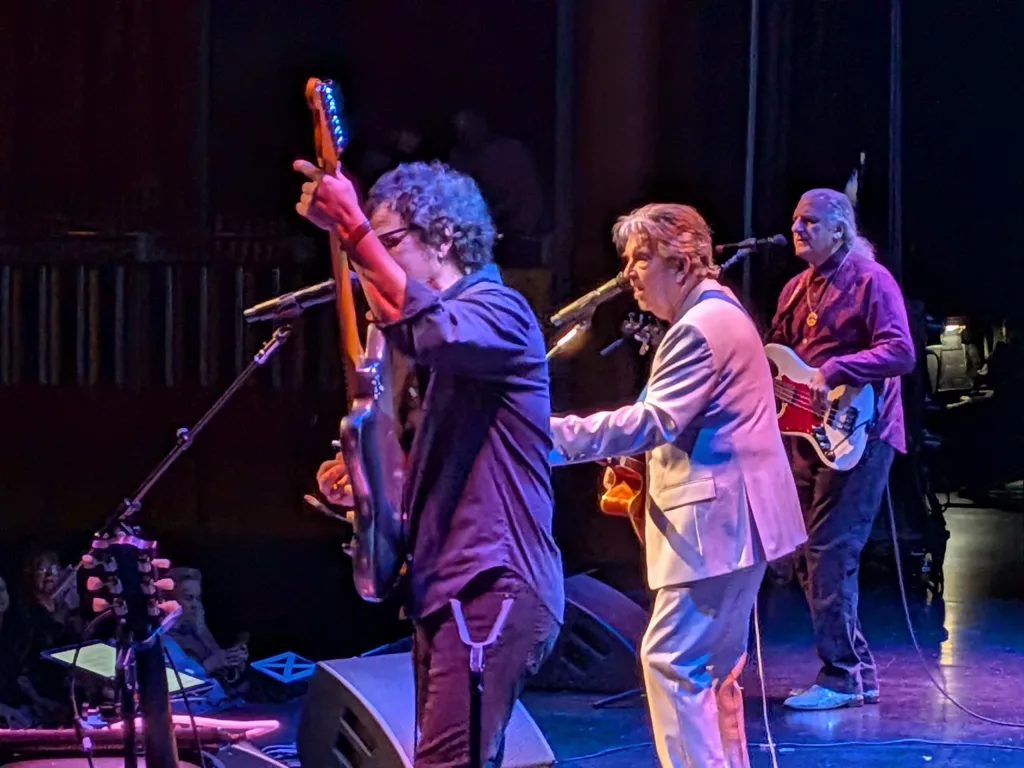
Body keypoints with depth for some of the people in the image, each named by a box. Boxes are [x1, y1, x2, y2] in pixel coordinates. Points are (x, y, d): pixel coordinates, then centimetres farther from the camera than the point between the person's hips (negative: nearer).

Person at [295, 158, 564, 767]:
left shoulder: (498, 310, -8)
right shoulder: (455, 319, 22)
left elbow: (427, 330, -33)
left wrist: (352, 228, -32)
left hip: (493, 588, -11)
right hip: (450, 588, 11)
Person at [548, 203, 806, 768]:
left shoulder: (701, 326, -18)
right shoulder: (716, 313, 18)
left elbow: (654, 421, -27)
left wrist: (554, 436, -29)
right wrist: (642, 462, 14)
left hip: (718, 522, -11)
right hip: (732, 516, 11)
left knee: (669, 658, -13)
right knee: (711, 664, 17)